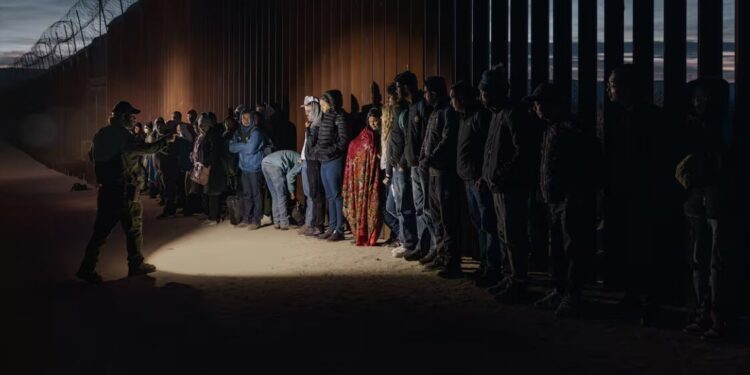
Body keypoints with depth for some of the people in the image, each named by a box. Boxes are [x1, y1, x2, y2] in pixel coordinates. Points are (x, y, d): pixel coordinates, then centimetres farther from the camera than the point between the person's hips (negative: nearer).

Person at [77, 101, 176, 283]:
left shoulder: (100, 135, 10)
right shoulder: (123, 135, -15)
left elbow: (92, 156, 20)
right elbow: (146, 148, -26)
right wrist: (166, 140, -19)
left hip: (105, 188, 7)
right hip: (125, 190, -7)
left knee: (101, 229, 6)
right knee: (134, 227, 8)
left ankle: (87, 268, 1)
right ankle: (136, 264, 17)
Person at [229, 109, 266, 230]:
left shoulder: (256, 132, -10)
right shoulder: (238, 132, 9)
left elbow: (251, 149, -18)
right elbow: (231, 148, 2)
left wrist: (240, 145, -3)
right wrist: (245, 145, -9)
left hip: (255, 168, -6)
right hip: (244, 167, 6)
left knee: (256, 194, -1)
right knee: (246, 194, 11)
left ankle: (256, 220, 2)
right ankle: (246, 218, 18)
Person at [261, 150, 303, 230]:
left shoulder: (295, 156, 33)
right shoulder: (302, 162, 9)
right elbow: (290, 176, -3)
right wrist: (292, 192, 7)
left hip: (265, 161, 8)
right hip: (275, 166, -8)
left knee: (275, 196, 16)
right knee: (282, 196, 3)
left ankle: (276, 222, 17)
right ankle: (284, 223, 5)